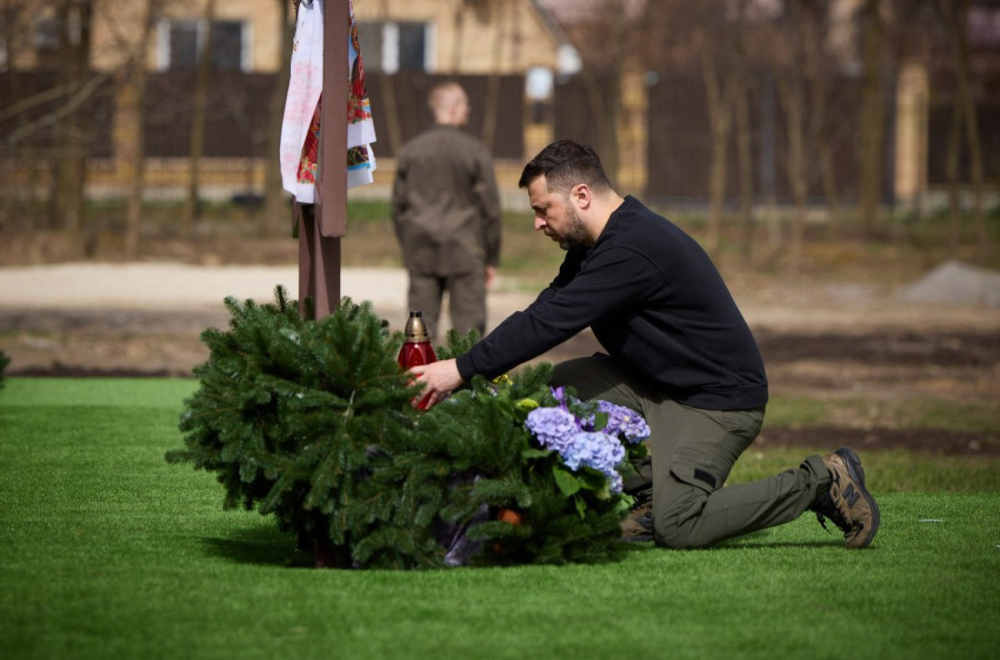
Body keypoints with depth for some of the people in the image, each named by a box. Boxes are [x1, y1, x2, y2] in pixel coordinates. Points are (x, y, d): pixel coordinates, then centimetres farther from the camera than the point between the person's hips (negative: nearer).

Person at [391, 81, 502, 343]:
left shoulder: (410, 151, 4)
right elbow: (490, 208, -4)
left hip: (421, 253, 4)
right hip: (464, 253, -3)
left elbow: (398, 206, 9)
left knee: (422, 324, 6)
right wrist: (491, 258, 4)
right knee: (468, 324, 0)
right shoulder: (475, 152, -6)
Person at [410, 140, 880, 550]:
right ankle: (646, 496, 4)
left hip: (717, 401, -10)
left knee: (677, 528, -21)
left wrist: (463, 369, -23)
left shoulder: (633, 250, -25)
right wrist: (477, 370, -5)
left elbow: (550, 322, -27)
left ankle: (819, 483, -5)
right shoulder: (595, 243, 7)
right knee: (549, 386, -1)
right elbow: (544, 311, 9)